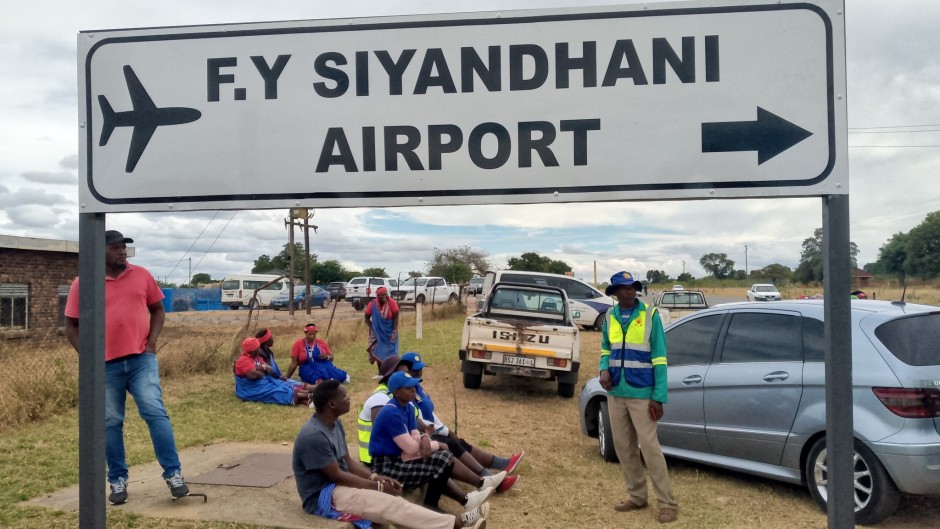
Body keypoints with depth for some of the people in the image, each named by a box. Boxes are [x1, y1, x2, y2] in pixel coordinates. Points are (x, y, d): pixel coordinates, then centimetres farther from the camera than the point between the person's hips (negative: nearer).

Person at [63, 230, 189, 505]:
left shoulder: (141, 275, 4)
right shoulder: (83, 283, 0)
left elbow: (158, 309, 13)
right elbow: (71, 325, 6)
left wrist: (152, 340, 0)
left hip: (141, 359, 0)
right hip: (105, 365, 0)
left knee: (155, 412, -7)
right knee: (110, 423, 8)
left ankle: (173, 474, -1)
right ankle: (117, 480, 21)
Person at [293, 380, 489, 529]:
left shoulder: (334, 423, 7)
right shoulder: (314, 435, -24)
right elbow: (337, 475, -21)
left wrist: (375, 477, -3)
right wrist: (378, 485, -15)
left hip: (339, 485, 10)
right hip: (323, 496, -10)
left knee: (392, 501, -10)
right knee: (392, 505, -23)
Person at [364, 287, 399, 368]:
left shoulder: (392, 303, -18)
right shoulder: (372, 304, -15)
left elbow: (396, 317, -10)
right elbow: (367, 318, -1)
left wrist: (395, 331, -16)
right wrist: (372, 329, -11)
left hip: (390, 332, -1)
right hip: (378, 333, 1)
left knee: (391, 354, 2)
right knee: (378, 353, 7)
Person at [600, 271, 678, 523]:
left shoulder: (650, 315, -8)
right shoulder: (609, 317, 6)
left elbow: (659, 358, -8)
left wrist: (659, 397, -13)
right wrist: (604, 369, -3)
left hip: (641, 393, -5)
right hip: (615, 393, 5)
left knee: (649, 447, -6)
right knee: (623, 447, 11)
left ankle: (668, 504, 4)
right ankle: (636, 496, 24)